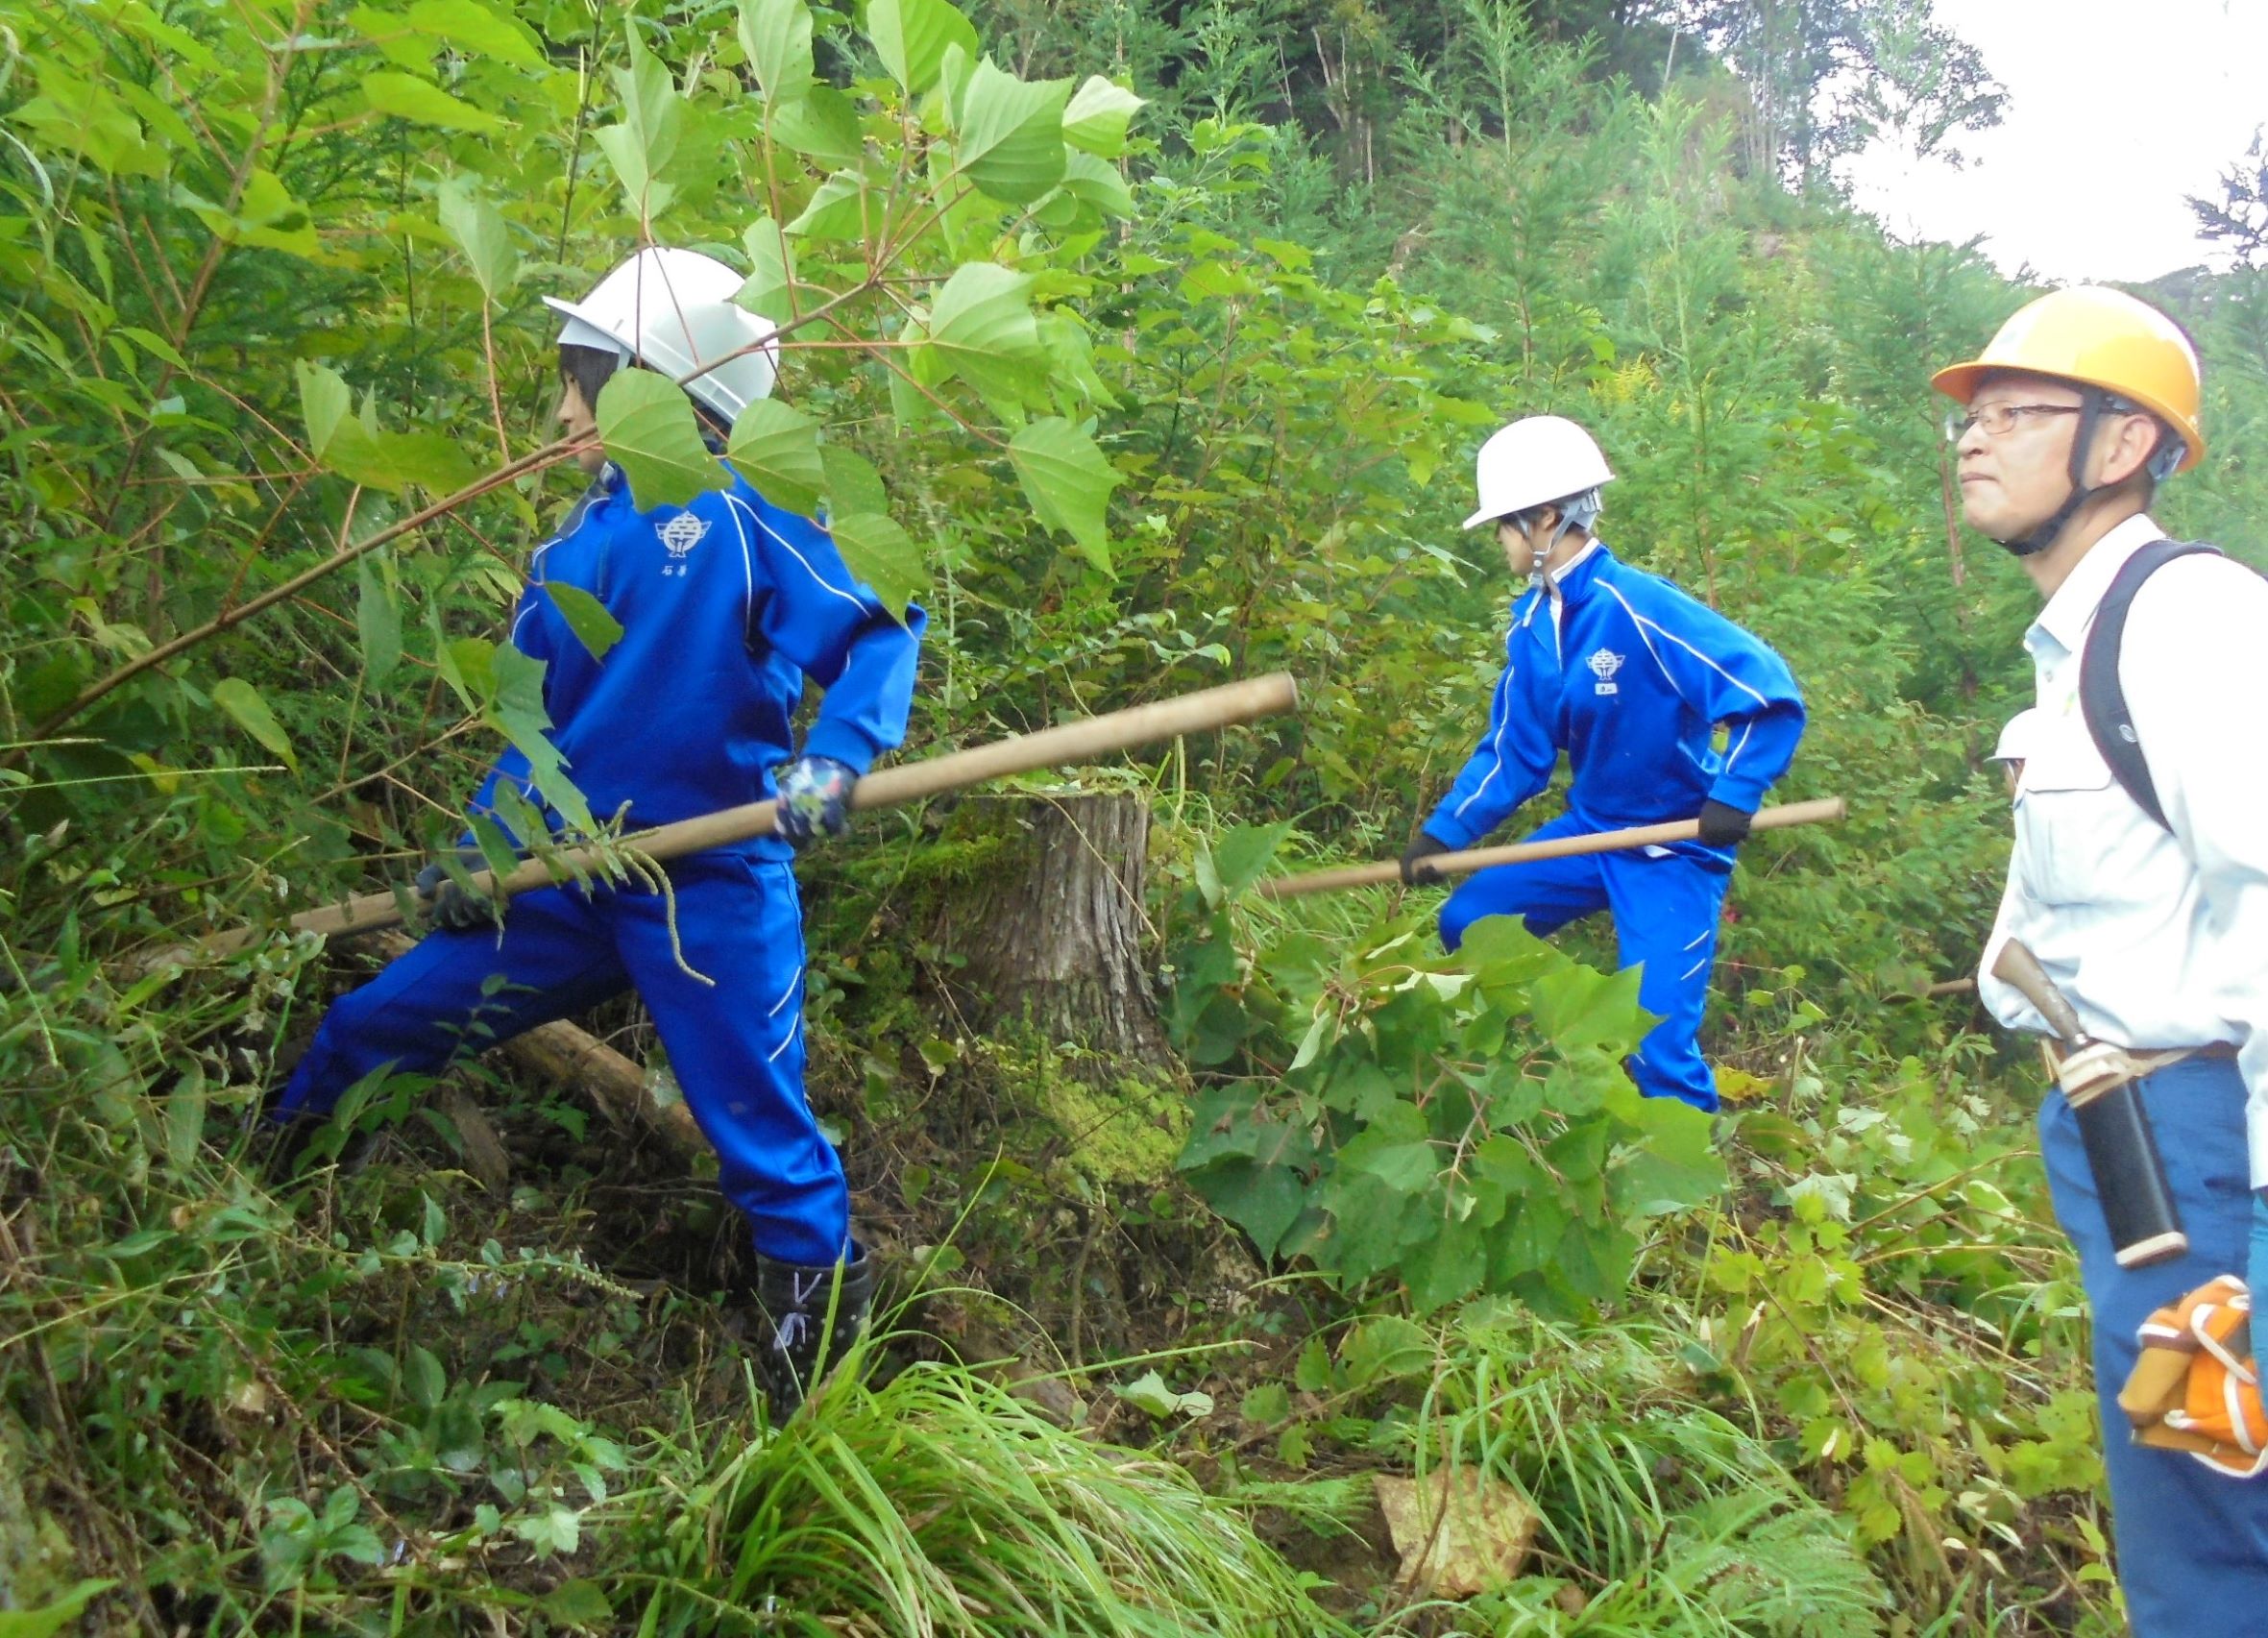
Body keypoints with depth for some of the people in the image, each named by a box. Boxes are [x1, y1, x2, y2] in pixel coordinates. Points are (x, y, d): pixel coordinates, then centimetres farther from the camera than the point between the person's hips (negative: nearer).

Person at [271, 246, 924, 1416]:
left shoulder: (747, 517, -9)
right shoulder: (577, 541, 10)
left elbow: (877, 635, -15)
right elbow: (541, 721, 16)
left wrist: (834, 760, -32)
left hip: (711, 892, -6)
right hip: (569, 883, 6)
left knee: (766, 1145, 1)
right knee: (363, 1035, 13)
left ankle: (824, 1362, 20)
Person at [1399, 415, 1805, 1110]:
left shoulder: (1639, 608, -25)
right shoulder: (1532, 624, -1)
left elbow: (1772, 696, -24)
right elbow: (1512, 753, 5)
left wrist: (1733, 796, -29)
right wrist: (1443, 834, -2)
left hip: (1674, 848, -8)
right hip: (1590, 829, 8)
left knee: (1657, 1045, -15)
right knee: (1467, 924, 9)